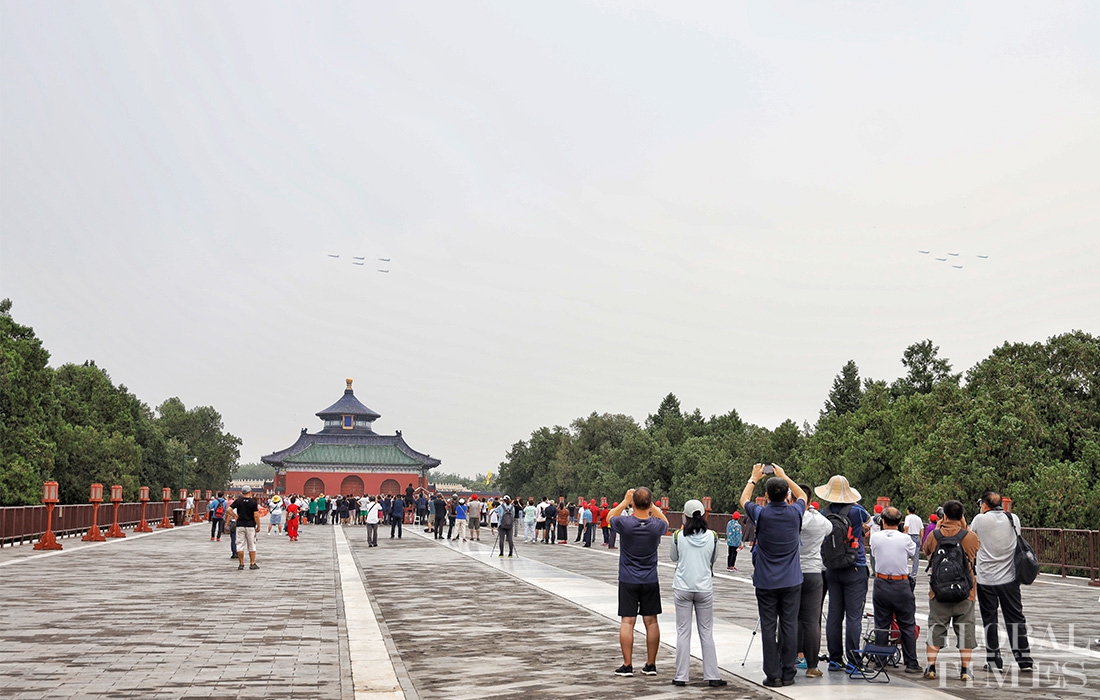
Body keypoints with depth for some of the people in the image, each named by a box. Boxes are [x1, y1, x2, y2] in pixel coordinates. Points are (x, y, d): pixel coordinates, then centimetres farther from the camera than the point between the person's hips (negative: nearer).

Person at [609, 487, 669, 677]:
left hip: (628, 581, -2)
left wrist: (625, 501, 11)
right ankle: (651, 665, 12)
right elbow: (665, 522, 17)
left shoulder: (625, 523, -16)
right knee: (651, 621, 8)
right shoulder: (656, 526, -10)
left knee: (627, 622, 2)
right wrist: (652, 505, 13)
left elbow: (611, 516, 8)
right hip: (650, 581, 2)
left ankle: (627, 665, 2)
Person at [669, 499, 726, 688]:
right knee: (707, 633, 8)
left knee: (683, 632, 5)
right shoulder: (712, 536, -5)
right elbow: (714, 559, 10)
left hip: (682, 588, -1)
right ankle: (712, 676, 9)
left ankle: (681, 676, 6)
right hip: (704, 588, 1)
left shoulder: (679, 536, -8)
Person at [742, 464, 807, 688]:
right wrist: (784, 476, 27)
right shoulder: (794, 513, -5)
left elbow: (743, 500, 12)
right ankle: (788, 675, 8)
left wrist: (754, 478, 25)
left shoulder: (761, 514, -10)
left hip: (766, 583, -2)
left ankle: (773, 675, 2)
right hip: (791, 581, 2)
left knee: (768, 628, 2)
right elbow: (802, 496, 20)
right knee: (789, 626, 5)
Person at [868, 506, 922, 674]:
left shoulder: (875, 537, -4)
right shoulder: (905, 539, -7)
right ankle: (911, 663, 6)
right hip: (901, 585, -1)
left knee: (881, 624, 9)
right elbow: (914, 555, 10)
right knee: (907, 625, 6)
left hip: (881, 583, 2)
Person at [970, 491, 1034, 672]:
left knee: (989, 619, 6)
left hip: (986, 578, -2)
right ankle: (1024, 659, 9)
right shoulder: (1013, 519, 0)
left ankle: (994, 661, 9)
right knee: (1015, 618, 8)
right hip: (1009, 577, 3)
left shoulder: (980, 519, -9)